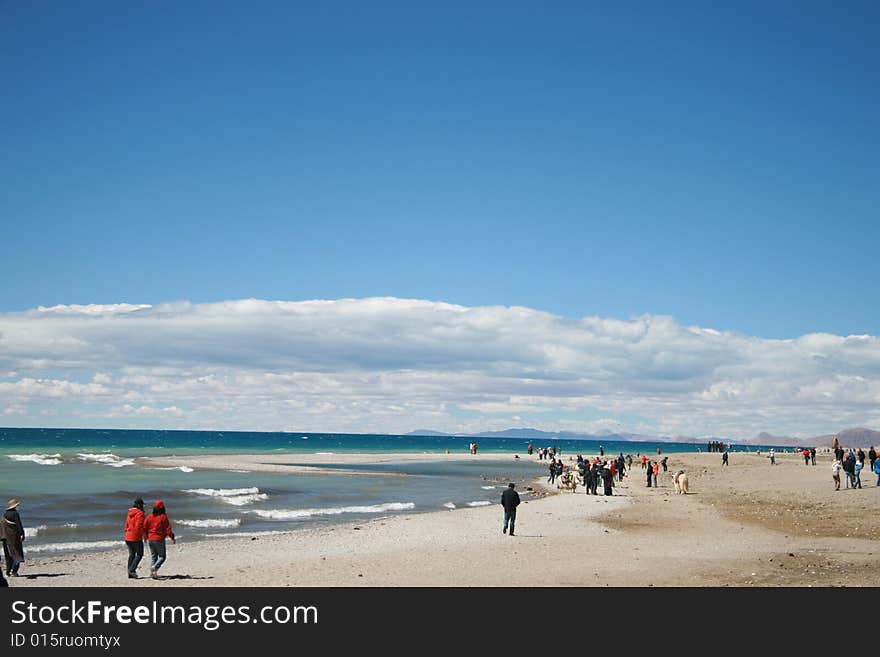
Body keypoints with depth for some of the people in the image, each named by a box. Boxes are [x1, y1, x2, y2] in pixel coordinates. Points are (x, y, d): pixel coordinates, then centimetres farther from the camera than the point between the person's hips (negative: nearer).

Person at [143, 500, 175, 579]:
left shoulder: (150, 516, 3)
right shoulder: (163, 517, -9)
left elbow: (145, 527, 5)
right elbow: (168, 529, -10)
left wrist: (146, 536, 21)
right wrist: (172, 538, 0)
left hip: (151, 539, 5)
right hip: (159, 539, -5)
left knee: (153, 556, 15)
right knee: (162, 557, 5)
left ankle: (152, 572, 6)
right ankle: (155, 567, -20)